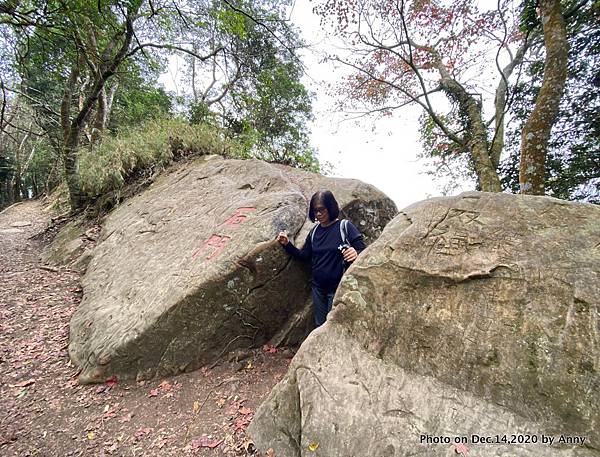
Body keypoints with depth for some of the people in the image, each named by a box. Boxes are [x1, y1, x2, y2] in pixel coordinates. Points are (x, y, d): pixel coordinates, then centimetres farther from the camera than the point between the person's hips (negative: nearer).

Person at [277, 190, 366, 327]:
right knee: (320, 325, 18)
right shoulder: (314, 231, 3)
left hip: (337, 288, -5)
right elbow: (304, 256, 8)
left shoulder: (345, 226, -12)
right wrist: (287, 244, -5)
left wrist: (356, 253, -37)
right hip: (317, 287, 5)